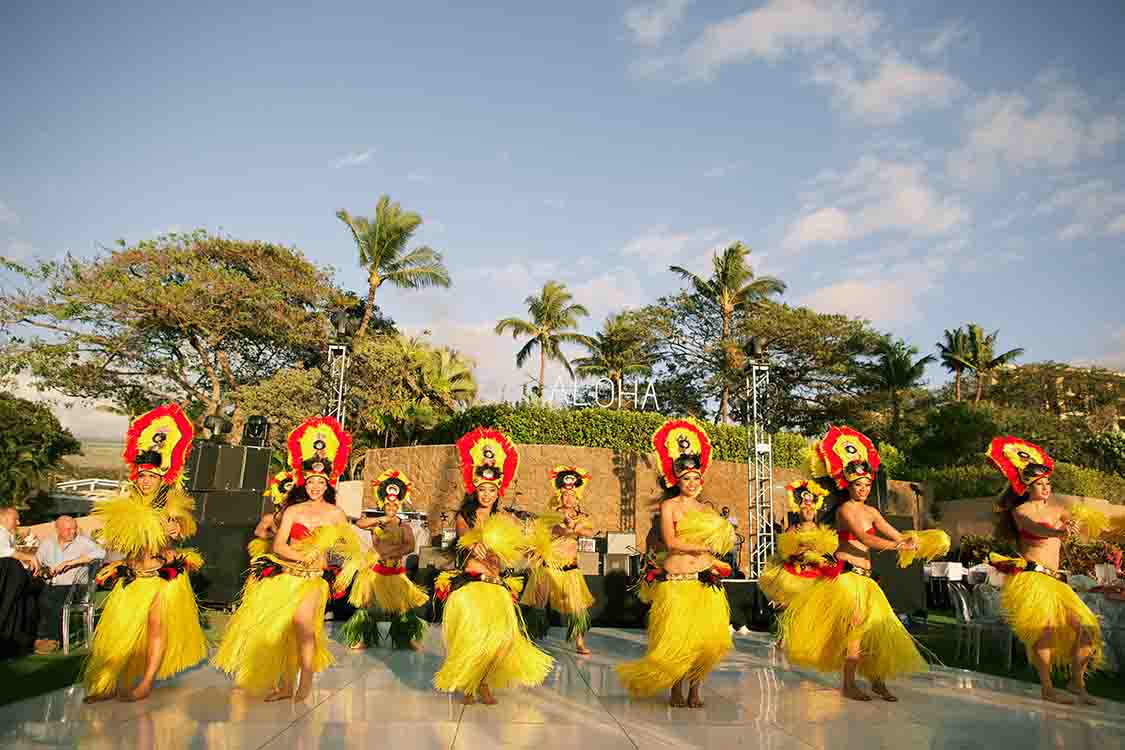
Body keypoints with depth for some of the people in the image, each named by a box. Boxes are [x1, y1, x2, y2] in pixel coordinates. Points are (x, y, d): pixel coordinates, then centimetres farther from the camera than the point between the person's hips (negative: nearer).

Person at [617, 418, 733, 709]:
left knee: (710, 637, -1)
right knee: (679, 638, -4)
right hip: (678, 580, -4)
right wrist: (703, 547, -7)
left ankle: (695, 686, 15)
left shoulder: (707, 507, 15)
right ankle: (676, 687, 15)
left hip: (706, 579, 4)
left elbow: (718, 540, 14)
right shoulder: (669, 505, 1)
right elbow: (671, 543, -8)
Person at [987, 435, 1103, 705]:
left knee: (1085, 626, 1)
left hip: (1054, 580, 7)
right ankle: (1047, 689, -8)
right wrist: (1058, 531, -42)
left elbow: (1073, 523, 2)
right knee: (1045, 630, -17)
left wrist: (1072, 525, -23)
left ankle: (1077, 682, 18)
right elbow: (1036, 528, -22)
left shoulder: (1057, 511, 18)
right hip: (1030, 577, -7)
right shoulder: (1020, 511, -2)